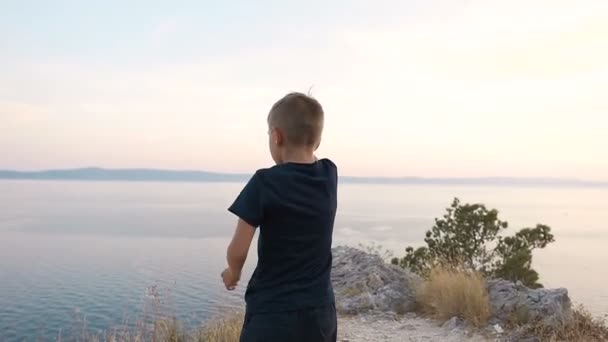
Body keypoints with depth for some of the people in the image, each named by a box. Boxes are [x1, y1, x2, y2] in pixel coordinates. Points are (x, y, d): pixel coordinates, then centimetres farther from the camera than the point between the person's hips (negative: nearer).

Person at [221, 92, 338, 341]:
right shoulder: (329, 176, -1)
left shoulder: (265, 183, -16)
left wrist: (233, 272, 8)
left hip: (273, 314, -5)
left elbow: (238, 250, -11)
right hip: (320, 313, 6)